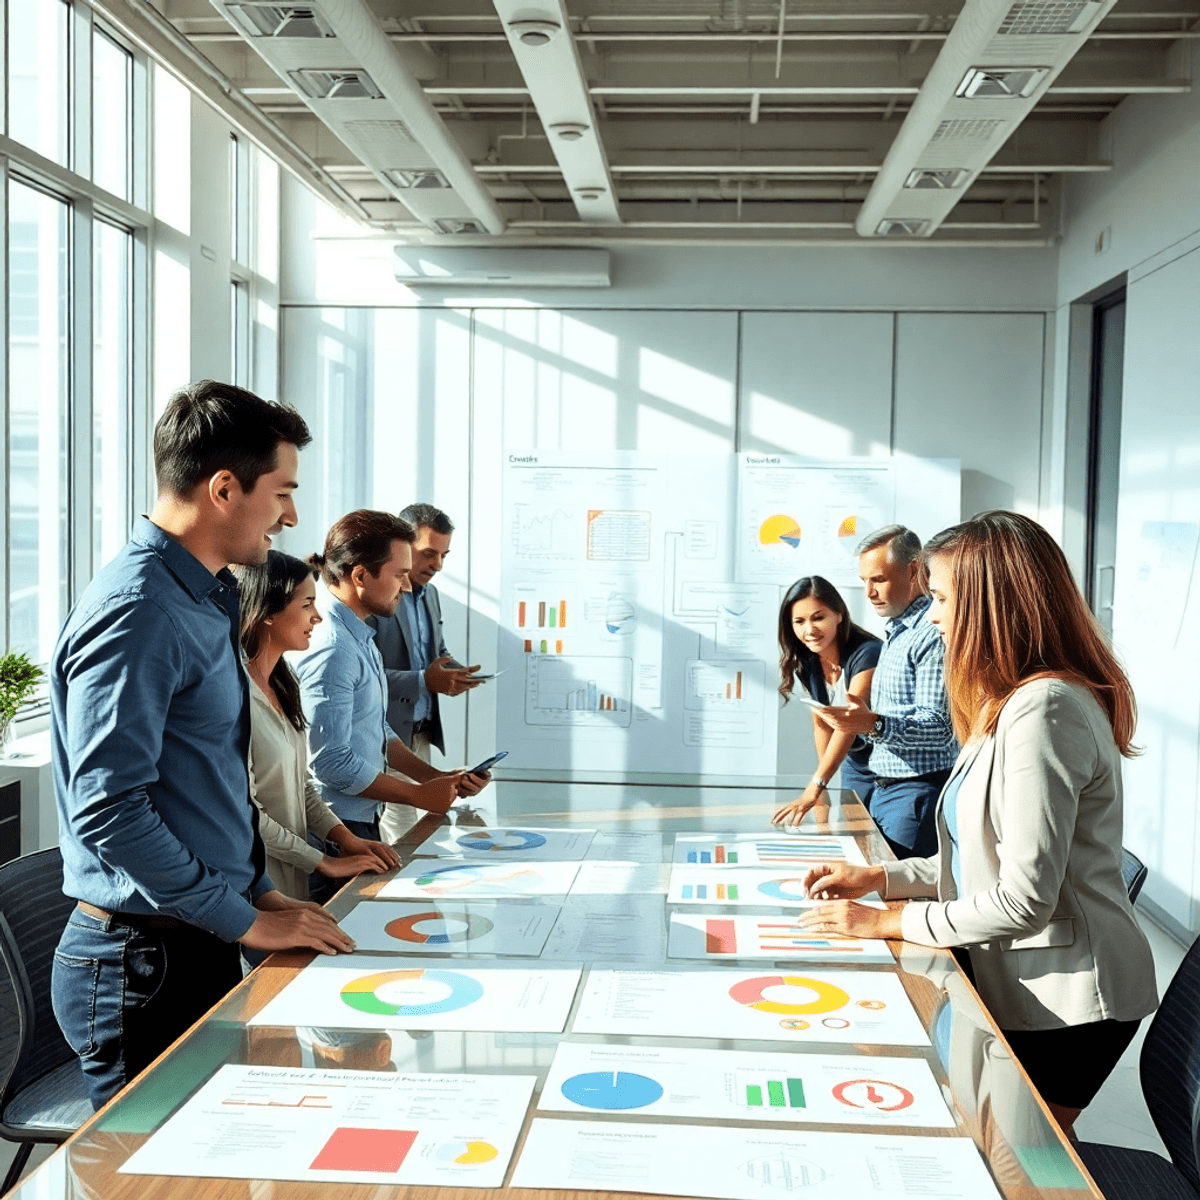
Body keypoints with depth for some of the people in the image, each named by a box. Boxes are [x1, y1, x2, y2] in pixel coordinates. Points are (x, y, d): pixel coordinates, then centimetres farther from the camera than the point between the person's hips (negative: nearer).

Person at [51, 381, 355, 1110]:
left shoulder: (206, 601, 12)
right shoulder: (136, 612, -20)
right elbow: (107, 808, -25)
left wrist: (261, 891, 13)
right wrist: (247, 921, -18)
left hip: (199, 943, 9)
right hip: (144, 960, -9)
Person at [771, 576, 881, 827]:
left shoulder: (867, 655, -25)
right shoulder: (806, 664, -2)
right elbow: (822, 724, 4)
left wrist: (814, 790, -39)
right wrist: (823, 791, 0)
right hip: (854, 771, 6)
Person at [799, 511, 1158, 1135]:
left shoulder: (1045, 709, -24)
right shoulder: (1010, 703, 11)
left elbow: (1023, 901, -26)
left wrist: (886, 922, -16)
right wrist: (877, 877, 10)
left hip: (1065, 1001, -9)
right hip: (1018, 983, 9)